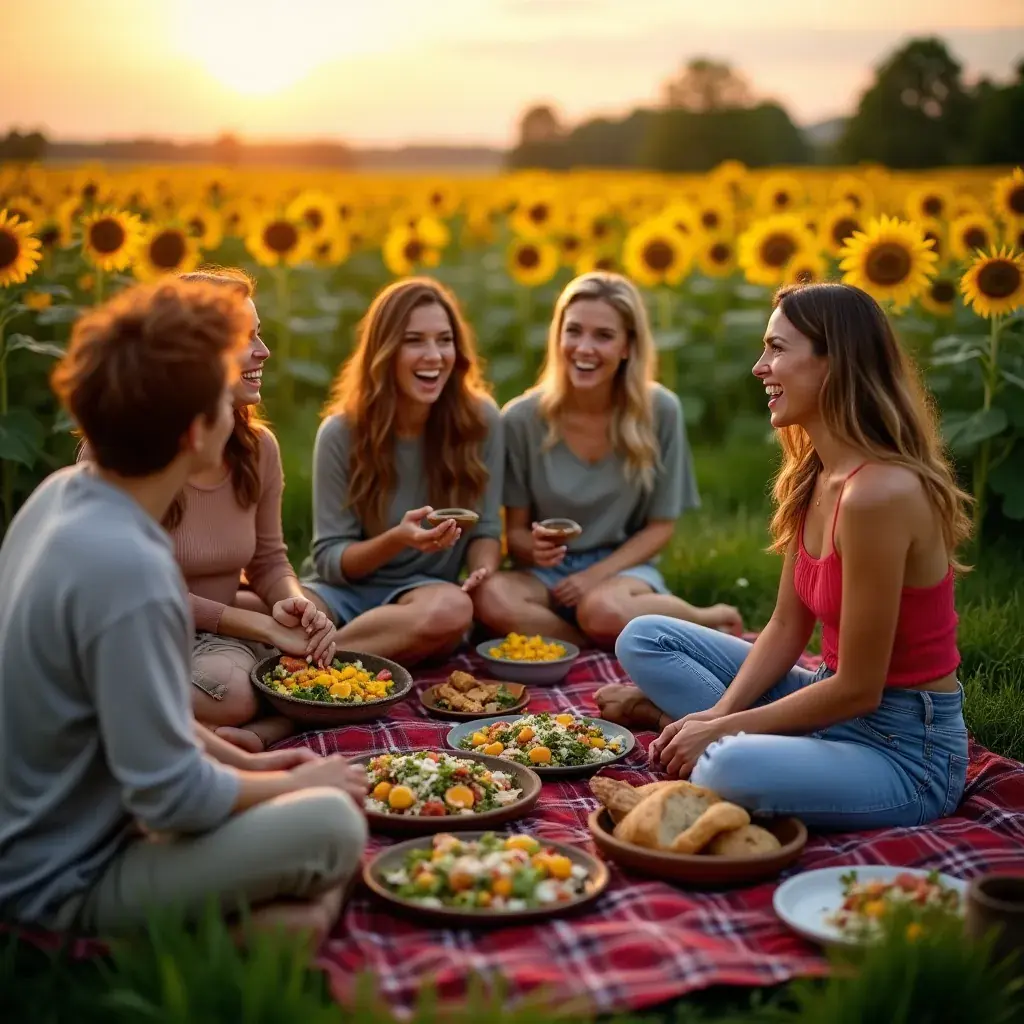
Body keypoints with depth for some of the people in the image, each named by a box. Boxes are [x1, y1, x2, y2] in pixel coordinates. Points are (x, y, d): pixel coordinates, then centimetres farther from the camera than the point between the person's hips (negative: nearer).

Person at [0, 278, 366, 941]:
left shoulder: (61, 493, -3)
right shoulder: (128, 569, -31)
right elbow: (173, 797, -26)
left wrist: (241, 759, 9)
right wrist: (297, 784, -8)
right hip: (64, 885, -9)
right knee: (333, 824, -23)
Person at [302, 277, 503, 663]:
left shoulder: (481, 421, -5)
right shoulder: (341, 432, -8)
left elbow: (486, 529, 3)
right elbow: (330, 558, -6)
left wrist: (483, 574, -21)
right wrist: (397, 540, -25)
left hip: (425, 588, 3)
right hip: (346, 588, -3)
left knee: (454, 608, -37)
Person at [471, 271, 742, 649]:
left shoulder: (660, 411, -8)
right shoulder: (521, 419, -7)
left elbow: (660, 526, 0)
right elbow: (515, 530, 1)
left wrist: (598, 574, -14)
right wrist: (533, 547, -24)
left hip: (623, 567, -1)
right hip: (548, 573, 2)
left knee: (603, 609, -38)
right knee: (491, 598, -33)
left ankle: (705, 620, -5)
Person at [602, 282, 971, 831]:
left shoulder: (877, 492, -27)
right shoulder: (812, 478, 2)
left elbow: (858, 689, -23)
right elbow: (787, 627, 6)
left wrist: (722, 729, -15)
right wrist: (720, 714, -8)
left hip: (905, 750, -8)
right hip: (836, 705, 8)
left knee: (731, 771, -36)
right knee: (645, 639, 9)